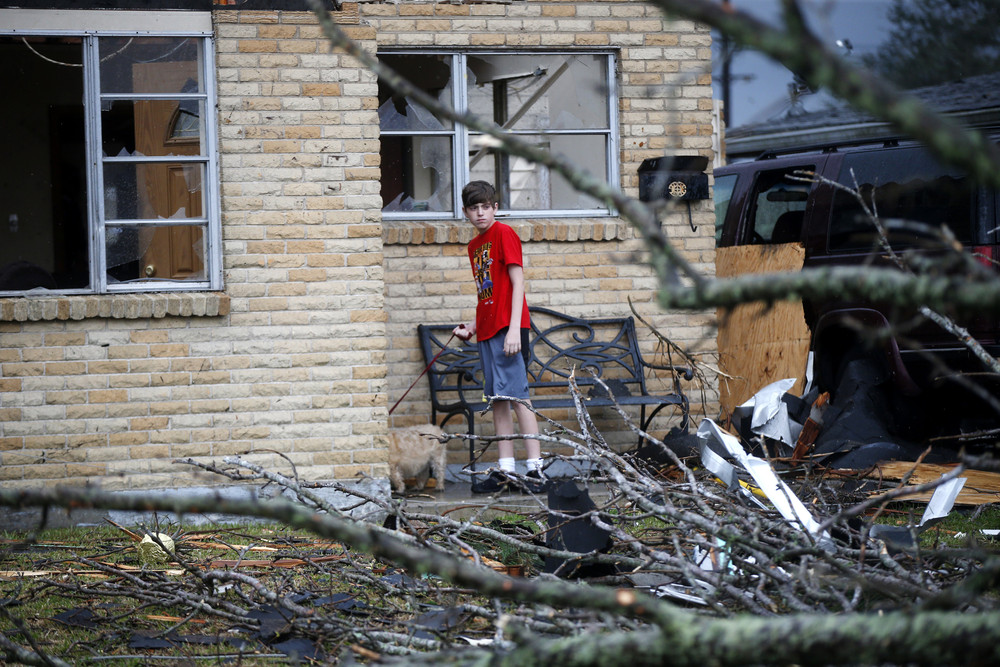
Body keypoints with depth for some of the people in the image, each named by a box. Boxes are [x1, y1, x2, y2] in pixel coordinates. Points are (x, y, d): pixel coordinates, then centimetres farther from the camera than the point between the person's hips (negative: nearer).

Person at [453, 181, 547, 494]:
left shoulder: (504, 234, -6)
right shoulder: (474, 245, 18)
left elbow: (517, 283, -11)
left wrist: (513, 328, -18)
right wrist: (472, 326, 11)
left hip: (508, 328, -8)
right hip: (487, 331, 8)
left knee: (516, 396, -11)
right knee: (498, 399, 8)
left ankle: (536, 469, -12)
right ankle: (506, 470, 11)